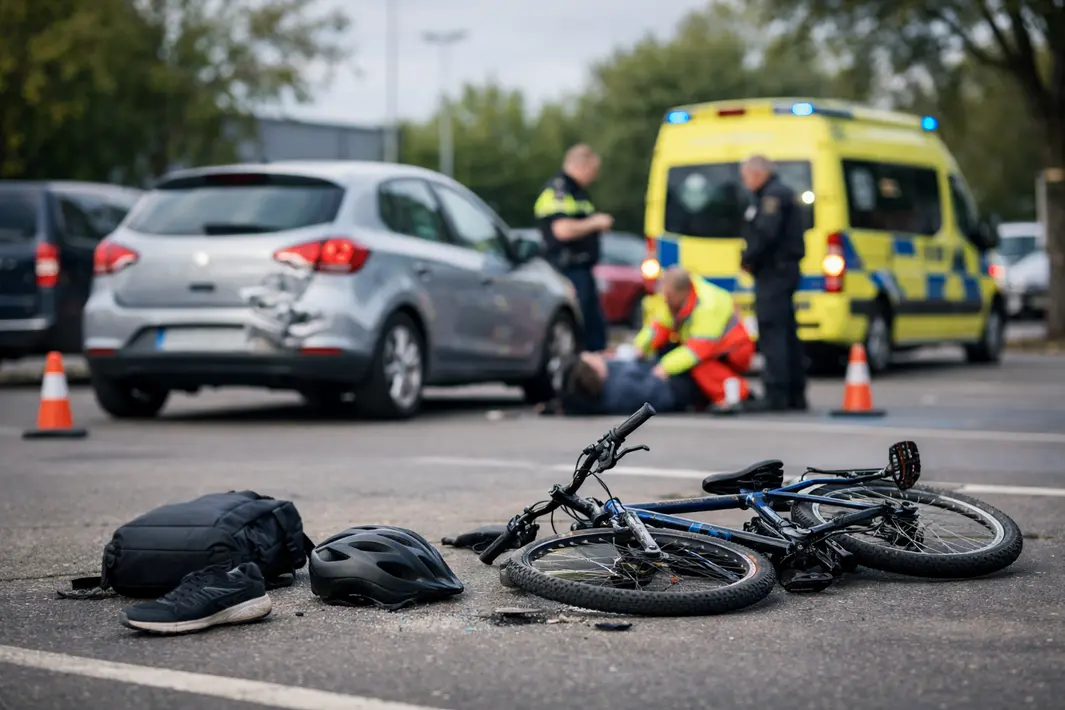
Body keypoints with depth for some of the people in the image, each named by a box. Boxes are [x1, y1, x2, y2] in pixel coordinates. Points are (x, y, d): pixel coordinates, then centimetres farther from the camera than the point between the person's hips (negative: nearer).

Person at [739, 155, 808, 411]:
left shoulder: (774, 195, -12)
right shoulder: (779, 194, 21)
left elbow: (766, 234, -23)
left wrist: (748, 259, -10)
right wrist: (751, 258, 10)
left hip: (774, 272, -11)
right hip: (783, 270, 11)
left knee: (772, 332, -12)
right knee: (787, 334, 12)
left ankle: (776, 395, -14)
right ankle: (795, 395, 17)